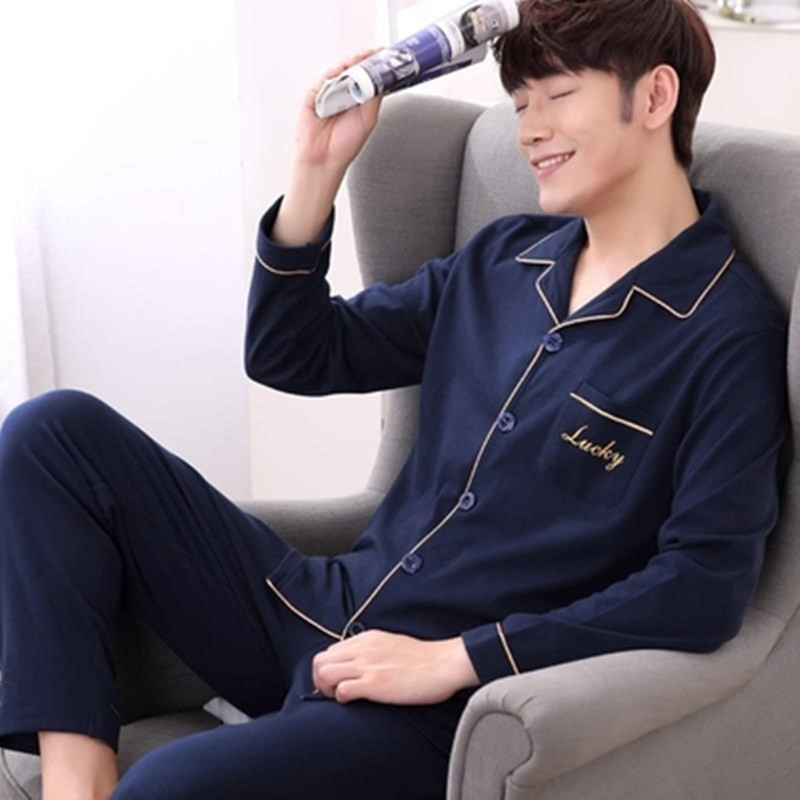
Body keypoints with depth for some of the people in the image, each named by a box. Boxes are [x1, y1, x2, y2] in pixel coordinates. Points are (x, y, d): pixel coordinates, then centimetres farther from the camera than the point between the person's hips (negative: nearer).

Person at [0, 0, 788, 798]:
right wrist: (317, 170, 4)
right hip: (321, 618, 8)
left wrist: (458, 658, -21)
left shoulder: (728, 337, -9)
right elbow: (292, 357, 17)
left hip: (455, 708, -8)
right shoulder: (504, 257, 12)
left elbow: (703, 588, -19)